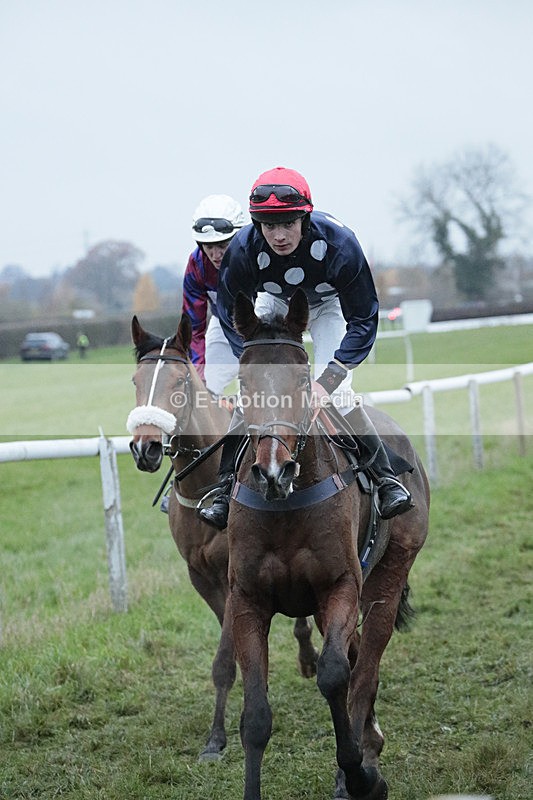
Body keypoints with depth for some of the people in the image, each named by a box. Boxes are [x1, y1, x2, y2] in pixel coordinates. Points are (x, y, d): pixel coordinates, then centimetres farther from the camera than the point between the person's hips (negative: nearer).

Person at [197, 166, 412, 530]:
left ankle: (387, 478, -3)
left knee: (338, 394, -16)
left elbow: (363, 320, -28)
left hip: (329, 306, -2)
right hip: (273, 305, 2)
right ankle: (226, 486, -1)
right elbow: (232, 316, -18)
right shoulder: (244, 248, -34)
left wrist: (327, 383, -35)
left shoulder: (339, 244, -38)